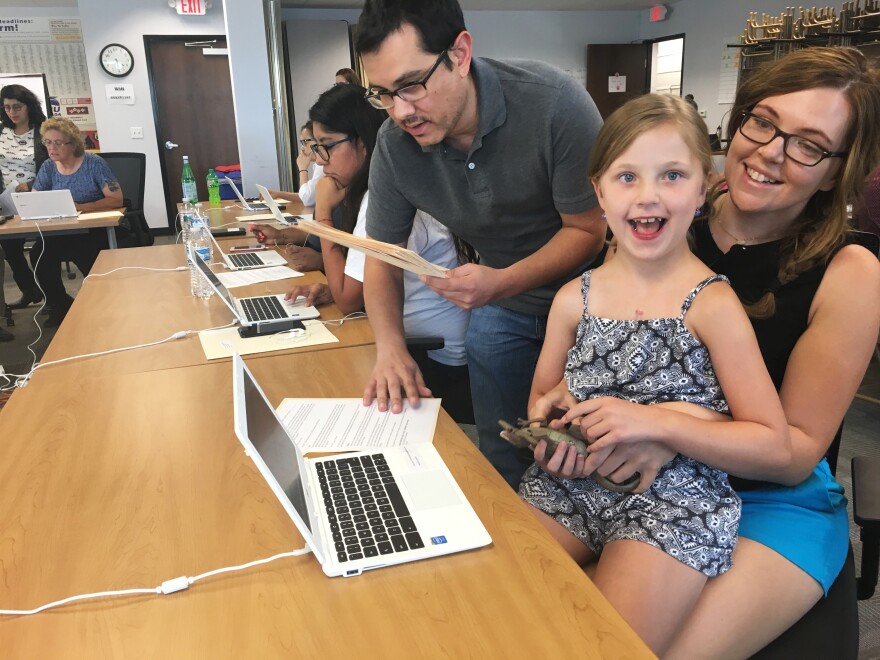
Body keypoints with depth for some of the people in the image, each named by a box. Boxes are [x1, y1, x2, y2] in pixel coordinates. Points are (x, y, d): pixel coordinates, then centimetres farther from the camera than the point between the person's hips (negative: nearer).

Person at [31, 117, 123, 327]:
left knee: (84, 254, -32)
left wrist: (80, 207, -28)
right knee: (39, 253, -21)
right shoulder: (48, 167, 6)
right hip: (67, 234, 5)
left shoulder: (94, 164, -9)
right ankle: (61, 306, 2)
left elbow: (117, 199, -18)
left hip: (101, 231, -4)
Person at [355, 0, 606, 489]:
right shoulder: (395, 146, -16)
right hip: (500, 306, 3)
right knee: (503, 459, 12)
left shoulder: (555, 104, -28)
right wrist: (390, 347, -22)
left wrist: (502, 283, -37)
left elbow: (589, 230, -21)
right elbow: (382, 255, -6)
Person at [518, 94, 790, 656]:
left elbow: (775, 447, -8)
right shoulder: (574, 298, 3)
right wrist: (549, 417, -6)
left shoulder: (713, 305, -9)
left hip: (672, 503, -4)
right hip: (568, 487, 4)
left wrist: (657, 423, -20)